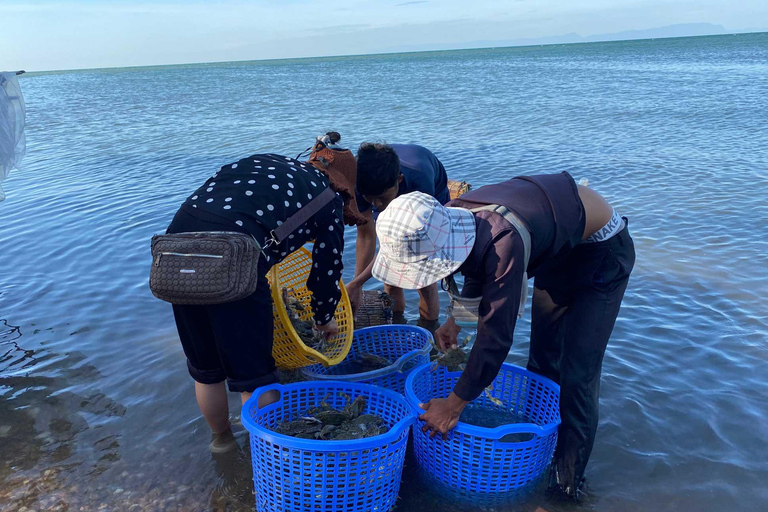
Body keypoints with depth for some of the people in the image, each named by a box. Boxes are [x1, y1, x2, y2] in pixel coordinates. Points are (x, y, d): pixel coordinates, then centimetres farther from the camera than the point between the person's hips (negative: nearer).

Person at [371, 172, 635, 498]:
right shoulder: (452, 223, -19)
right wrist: (456, 321, 1)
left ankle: (567, 482, 5)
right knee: (542, 361, 13)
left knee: (576, 373, -10)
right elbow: (479, 269, 5)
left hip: (601, 250, -8)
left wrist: (453, 406, -28)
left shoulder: (504, 243, -44)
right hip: (559, 249, 8)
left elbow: (496, 337, -38)